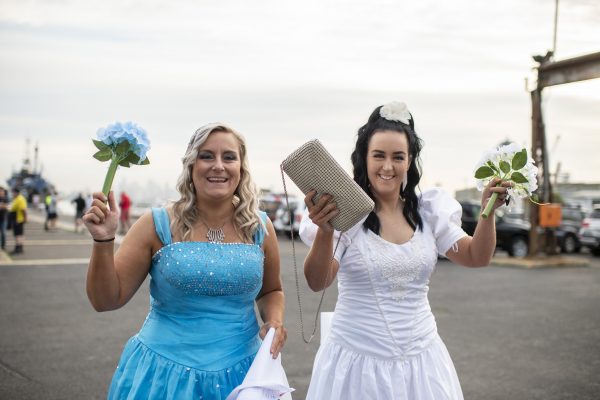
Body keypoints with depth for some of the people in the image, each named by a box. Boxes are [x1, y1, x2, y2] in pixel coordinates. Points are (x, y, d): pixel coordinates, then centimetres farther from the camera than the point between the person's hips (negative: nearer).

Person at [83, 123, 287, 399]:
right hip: (165, 372, -1)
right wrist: (103, 241, -20)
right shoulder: (157, 226, -9)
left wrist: (275, 320, -7)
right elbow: (106, 300, -6)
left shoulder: (259, 228, -3)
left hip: (239, 372, 2)